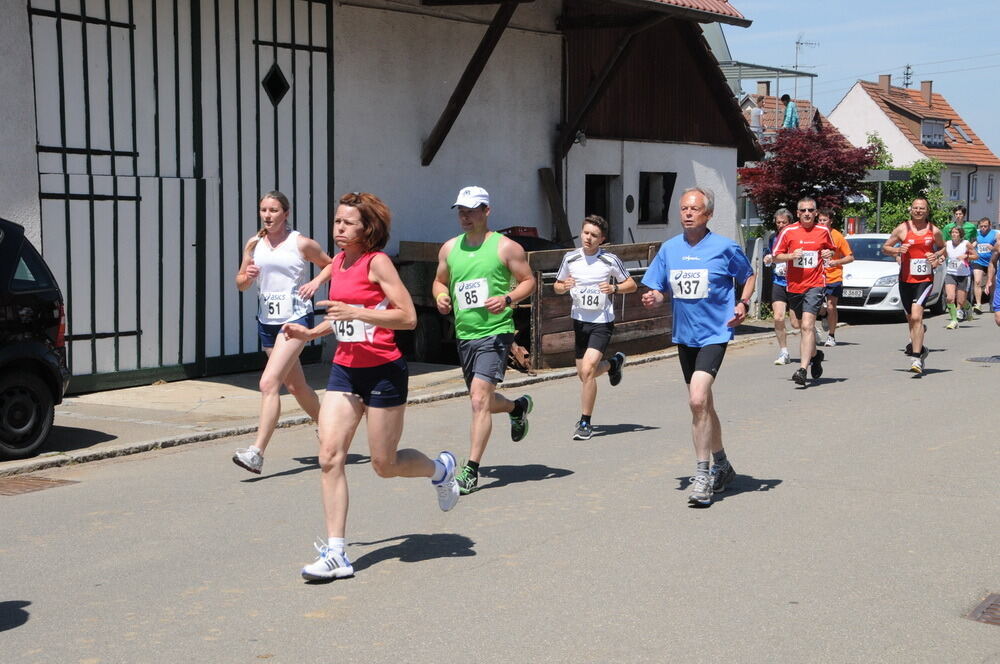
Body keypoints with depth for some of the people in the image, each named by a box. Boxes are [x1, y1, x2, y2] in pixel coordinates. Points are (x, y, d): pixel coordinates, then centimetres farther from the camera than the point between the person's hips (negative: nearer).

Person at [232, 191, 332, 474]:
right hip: (267, 321, 6)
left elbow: (331, 265, 9)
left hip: (295, 318, -6)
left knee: (269, 382, -20)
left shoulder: (301, 244, -4)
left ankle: (257, 453, -22)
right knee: (295, 386, 17)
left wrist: (316, 282, -9)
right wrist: (248, 276, -10)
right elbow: (240, 283, 12)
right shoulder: (254, 244, 8)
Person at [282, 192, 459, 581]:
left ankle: (440, 469, 36)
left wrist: (354, 312, -25)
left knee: (384, 465, 4)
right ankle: (336, 553, -4)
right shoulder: (338, 263, 11)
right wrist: (311, 333, 11)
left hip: (383, 371, -6)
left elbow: (408, 317, -18)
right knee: (329, 456, -7)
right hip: (344, 370, 7)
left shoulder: (377, 262, -11)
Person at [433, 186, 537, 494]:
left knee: (480, 399, -17)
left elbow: (528, 281, 0)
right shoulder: (449, 248, 10)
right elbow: (440, 281, 22)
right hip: (464, 334, 6)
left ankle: (471, 470, -12)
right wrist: (440, 296, -2)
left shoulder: (505, 247, -4)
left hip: (495, 332, -6)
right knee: (481, 401, 18)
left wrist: (507, 299, -18)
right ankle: (518, 407, 51)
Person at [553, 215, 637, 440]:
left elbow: (632, 285, 2)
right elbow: (557, 285, 15)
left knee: (587, 370, -19)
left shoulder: (610, 260, -8)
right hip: (579, 320, 5)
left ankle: (585, 422, -6)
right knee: (583, 374, 14)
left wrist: (614, 288, -17)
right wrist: (563, 287, -9)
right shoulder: (570, 258, 1)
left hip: (602, 322, -5)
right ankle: (613, 364, 46)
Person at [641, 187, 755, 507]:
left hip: (714, 334, -6)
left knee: (697, 399, -21)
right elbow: (659, 288, 10)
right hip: (684, 335, 6)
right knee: (701, 404, 16)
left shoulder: (725, 248, -6)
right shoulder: (669, 249, 5)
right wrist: (654, 298, -13)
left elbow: (749, 276, 8)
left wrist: (743, 303, -8)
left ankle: (702, 475, -12)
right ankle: (721, 466, 34)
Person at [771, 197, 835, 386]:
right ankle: (815, 355, 44)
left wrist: (829, 253, -1)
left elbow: (831, 249, 22)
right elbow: (776, 256, 5)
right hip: (794, 285, 3)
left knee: (807, 325, -18)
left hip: (815, 285, -2)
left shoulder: (824, 231, 5)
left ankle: (803, 369, -22)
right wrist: (791, 255, -13)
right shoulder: (788, 231, 2)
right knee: (804, 326, 16)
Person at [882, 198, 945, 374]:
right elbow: (884, 248, 6)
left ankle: (917, 359, -18)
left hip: (925, 279, -2)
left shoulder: (934, 231, 3)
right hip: (906, 280, 2)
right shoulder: (902, 229, 1)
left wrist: (937, 258, 0)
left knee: (916, 316, -18)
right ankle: (920, 349, 37)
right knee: (911, 319, 12)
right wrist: (897, 250, -14)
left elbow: (943, 248, 21)